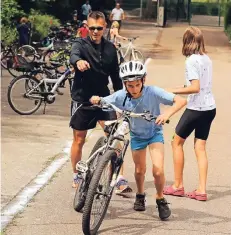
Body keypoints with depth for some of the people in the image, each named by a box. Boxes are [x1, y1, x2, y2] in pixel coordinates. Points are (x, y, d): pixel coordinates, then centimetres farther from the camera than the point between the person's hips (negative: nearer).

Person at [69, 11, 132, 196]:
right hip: (82, 99, -2)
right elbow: (74, 55, -33)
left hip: (103, 98, 2)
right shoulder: (81, 44, -8)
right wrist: (79, 61, -56)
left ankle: (120, 180, -14)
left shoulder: (110, 48, 3)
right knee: (79, 139, 9)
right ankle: (77, 177, 27)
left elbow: (115, 76, 12)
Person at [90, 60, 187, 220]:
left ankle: (160, 199, 8)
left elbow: (181, 101, -36)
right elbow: (100, 104, -13)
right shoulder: (120, 96, -23)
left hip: (154, 132, -2)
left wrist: (167, 114, -52)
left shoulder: (153, 92, -30)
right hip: (137, 135, 3)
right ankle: (140, 195, 43)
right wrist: (95, 100, -36)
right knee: (140, 170, 13)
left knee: (158, 170, -17)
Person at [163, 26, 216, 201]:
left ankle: (178, 186, 13)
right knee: (200, 147, 9)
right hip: (210, 108, 7)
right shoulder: (206, 59, 9)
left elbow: (195, 88, -21)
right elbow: (203, 85, 11)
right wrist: (182, 89, 20)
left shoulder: (192, 60, -14)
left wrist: (173, 91, -15)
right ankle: (201, 190, 4)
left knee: (177, 142, 9)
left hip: (196, 108, -7)